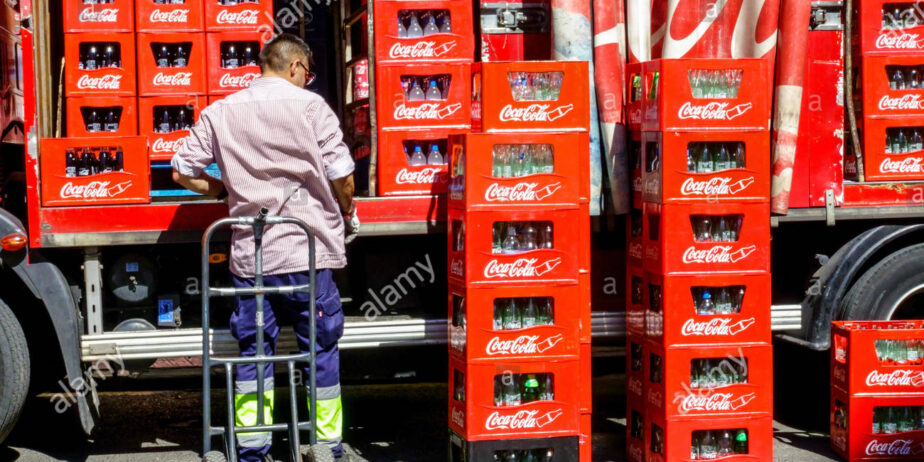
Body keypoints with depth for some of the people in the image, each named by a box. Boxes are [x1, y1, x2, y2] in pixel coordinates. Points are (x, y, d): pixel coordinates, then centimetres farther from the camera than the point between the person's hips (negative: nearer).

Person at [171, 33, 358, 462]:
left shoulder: (220, 112, 7)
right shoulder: (310, 105, -3)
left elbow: (182, 172, 7)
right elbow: (341, 176, -5)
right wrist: (348, 215, 15)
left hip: (249, 253, 3)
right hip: (308, 250, -3)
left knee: (253, 348, 11)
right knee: (321, 347, 8)